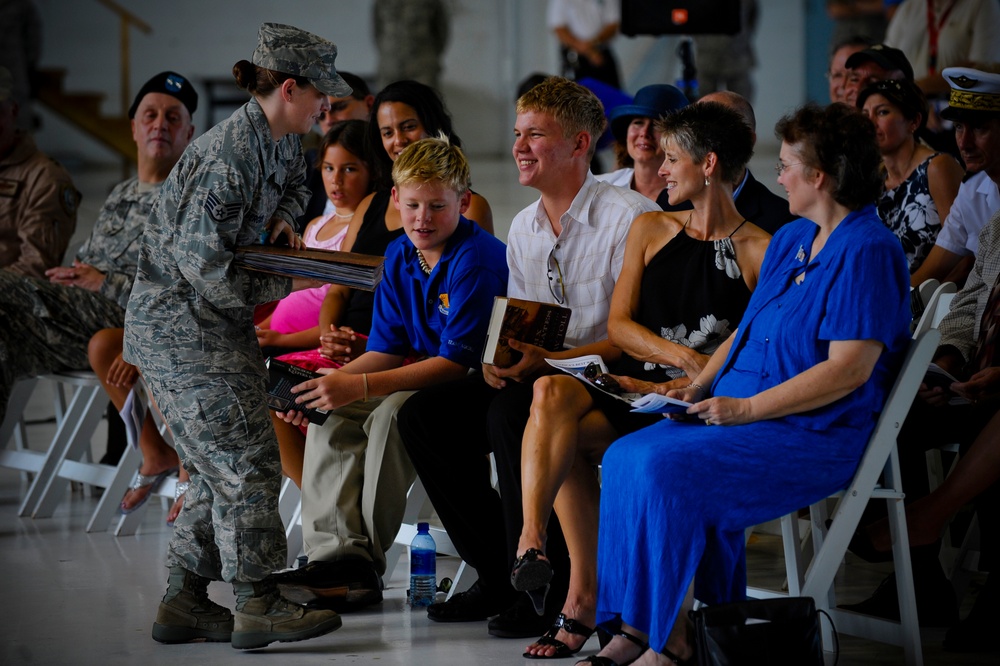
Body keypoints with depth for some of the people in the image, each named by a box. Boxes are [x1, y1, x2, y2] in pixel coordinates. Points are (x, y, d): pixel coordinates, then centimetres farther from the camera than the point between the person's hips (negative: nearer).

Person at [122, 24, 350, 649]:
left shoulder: (281, 143, 8)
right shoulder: (228, 154, -22)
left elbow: (296, 183, 31)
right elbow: (201, 262, -25)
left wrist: (284, 218, 7)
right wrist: (285, 285, -17)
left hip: (220, 322, 10)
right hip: (180, 322, -10)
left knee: (222, 468, 11)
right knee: (247, 461, -9)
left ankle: (185, 603, 15)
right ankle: (257, 605, -5)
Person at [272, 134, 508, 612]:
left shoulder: (477, 258, -21)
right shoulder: (400, 256, 5)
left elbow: (457, 362, -26)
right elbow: (388, 351, 8)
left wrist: (358, 386, -30)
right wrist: (333, 382, -12)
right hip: (428, 377, 9)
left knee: (390, 413, -31)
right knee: (330, 415, -6)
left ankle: (365, 558, -20)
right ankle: (335, 552, -16)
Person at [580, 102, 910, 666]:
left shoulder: (868, 251, -13)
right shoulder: (790, 239, 17)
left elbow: (849, 369, -20)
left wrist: (746, 408, -19)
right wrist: (701, 386, 7)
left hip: (818, 436, -9)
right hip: (742, 412, 9)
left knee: (670, 469, -27)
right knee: (627, 455, -11)